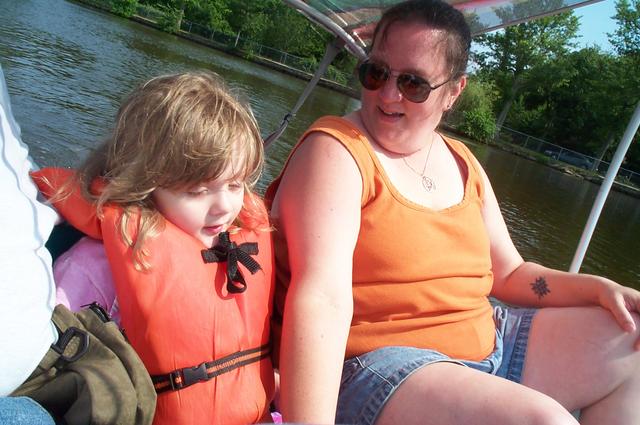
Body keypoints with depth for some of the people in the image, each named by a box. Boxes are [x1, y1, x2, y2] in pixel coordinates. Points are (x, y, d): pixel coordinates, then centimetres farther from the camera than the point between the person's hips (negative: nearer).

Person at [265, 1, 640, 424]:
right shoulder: (335, 151, -13)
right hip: (373, 364, -7)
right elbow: (321, 299, -26)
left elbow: (510, 274, 16)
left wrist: (599, 289, 1)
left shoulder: (463, 164, 9)